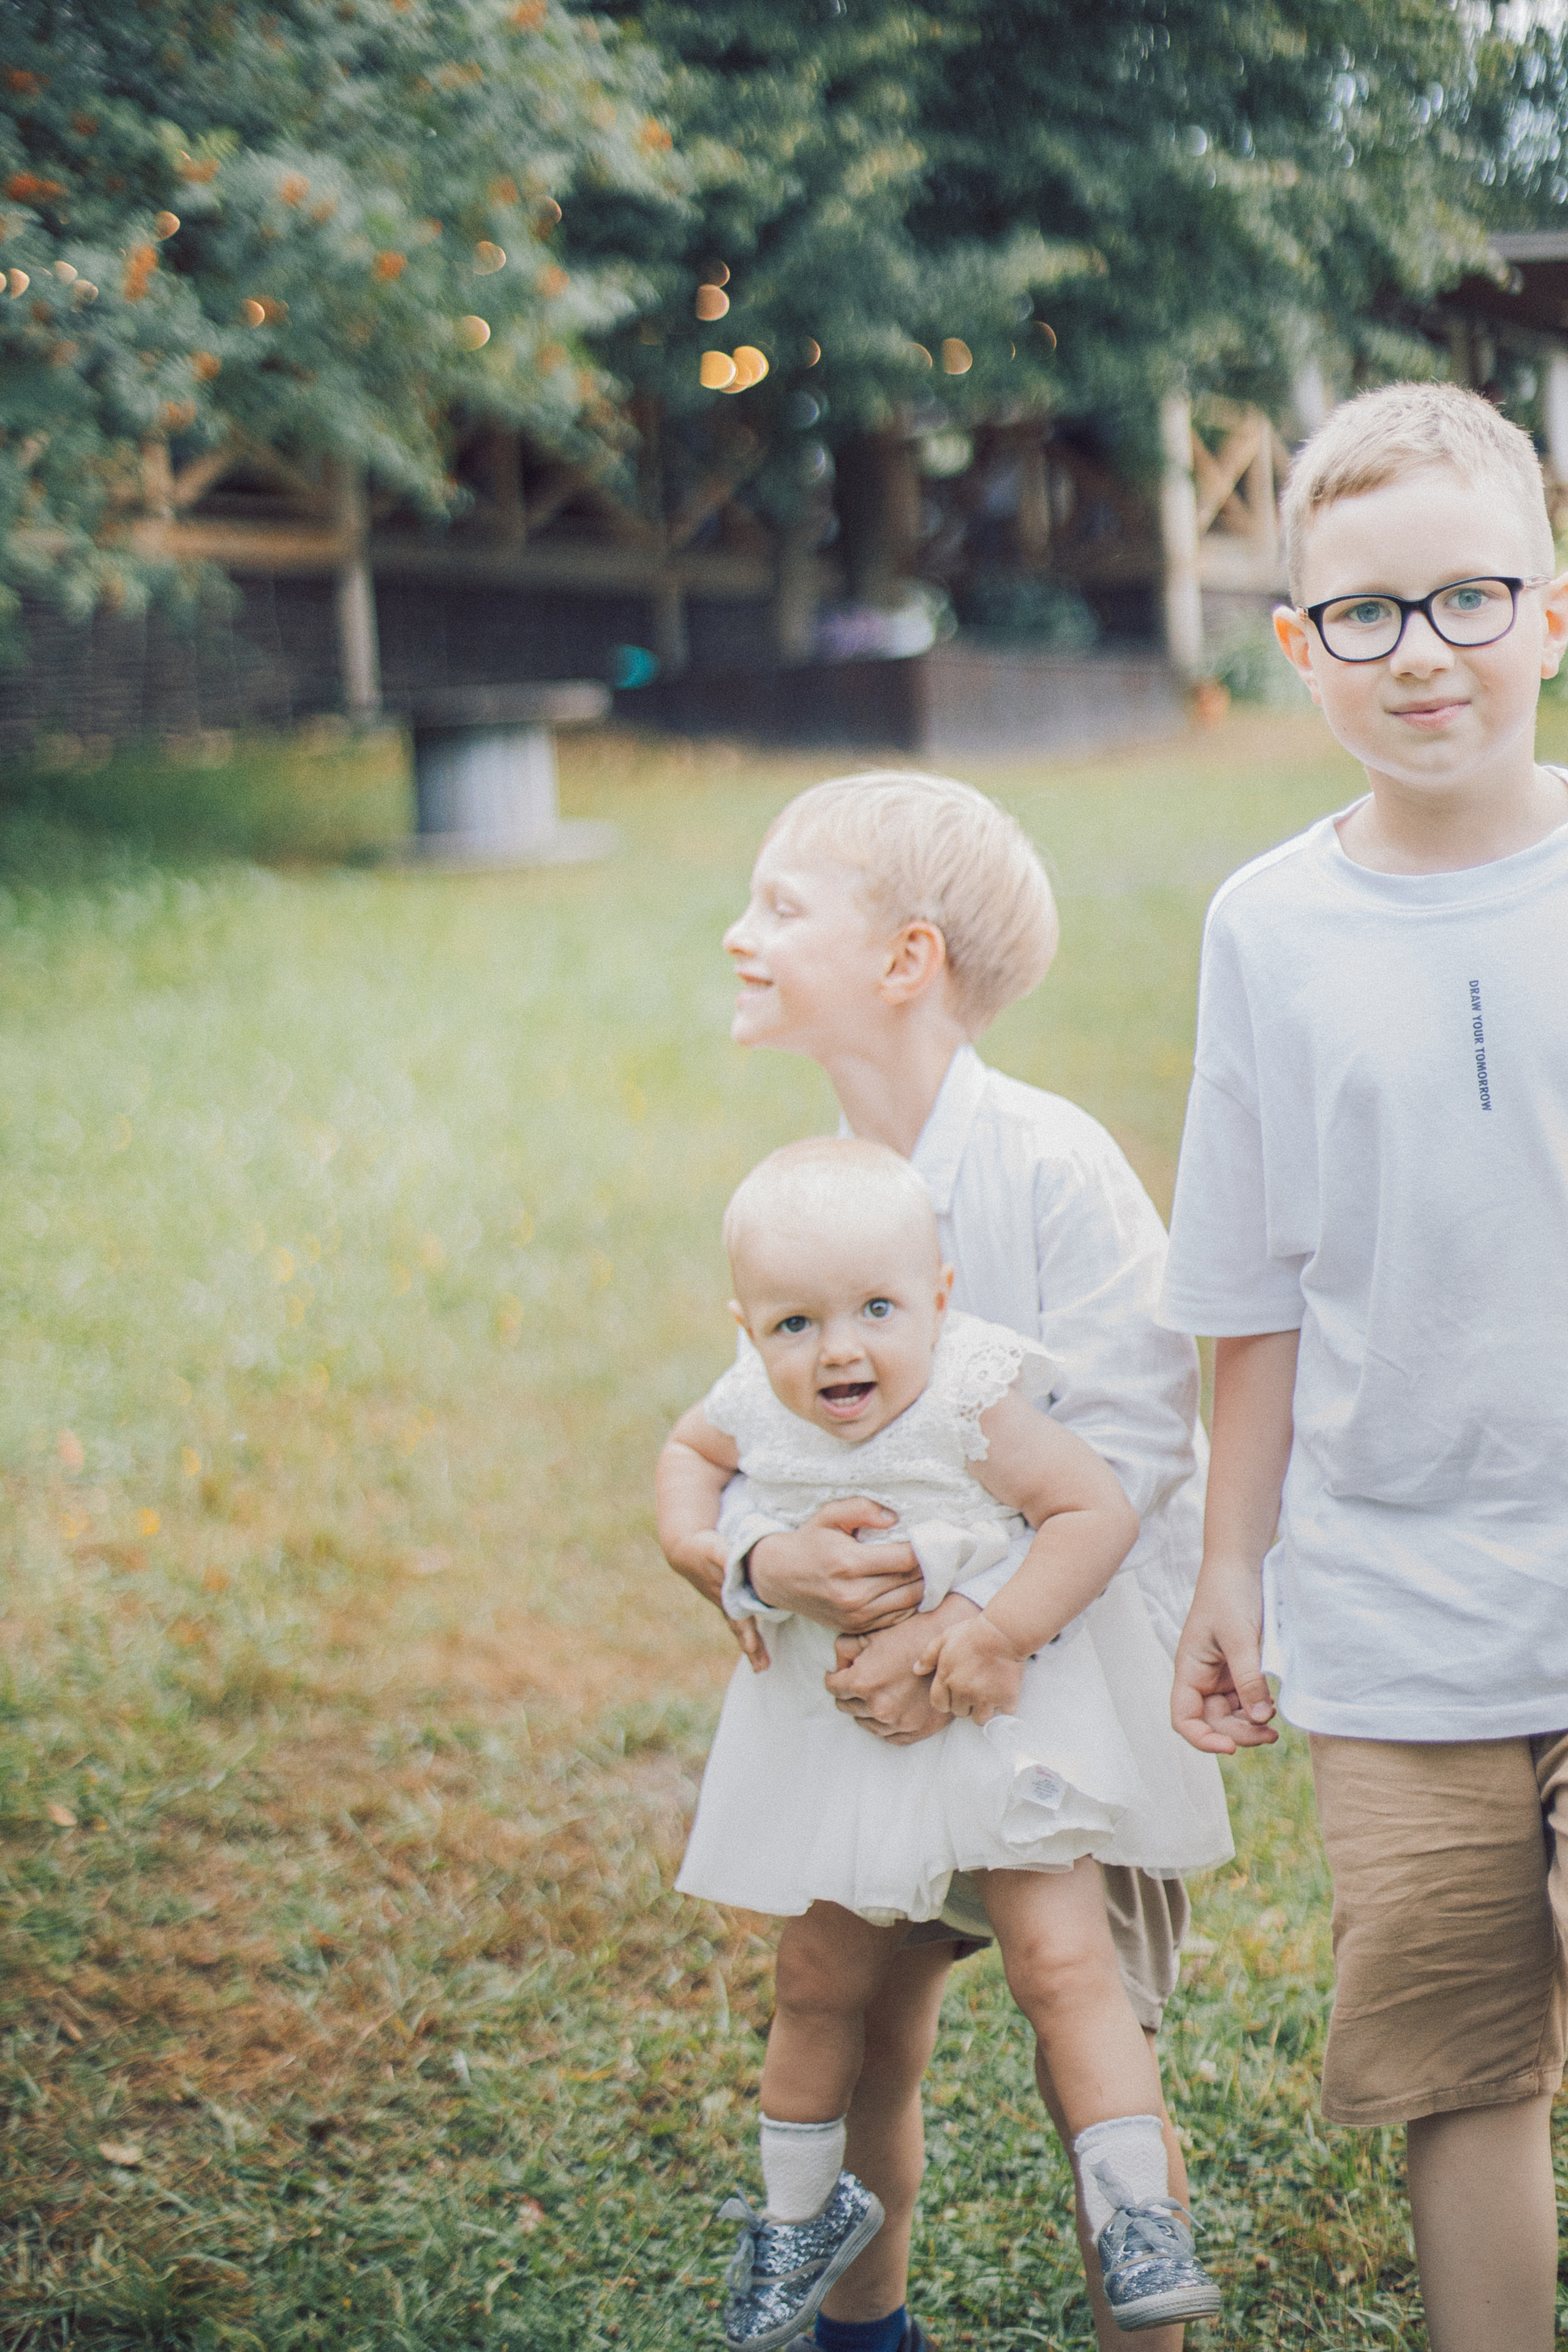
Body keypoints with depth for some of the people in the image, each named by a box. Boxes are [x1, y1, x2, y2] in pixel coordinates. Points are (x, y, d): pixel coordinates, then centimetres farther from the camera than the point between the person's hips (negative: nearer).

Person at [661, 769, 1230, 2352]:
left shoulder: (1050, 1165, -19)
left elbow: (1125, 1444, -21)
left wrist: (966, 1630, -28)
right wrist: (757, 1558, -23)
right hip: (892, 1678, 6)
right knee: (856, 2024, 11)